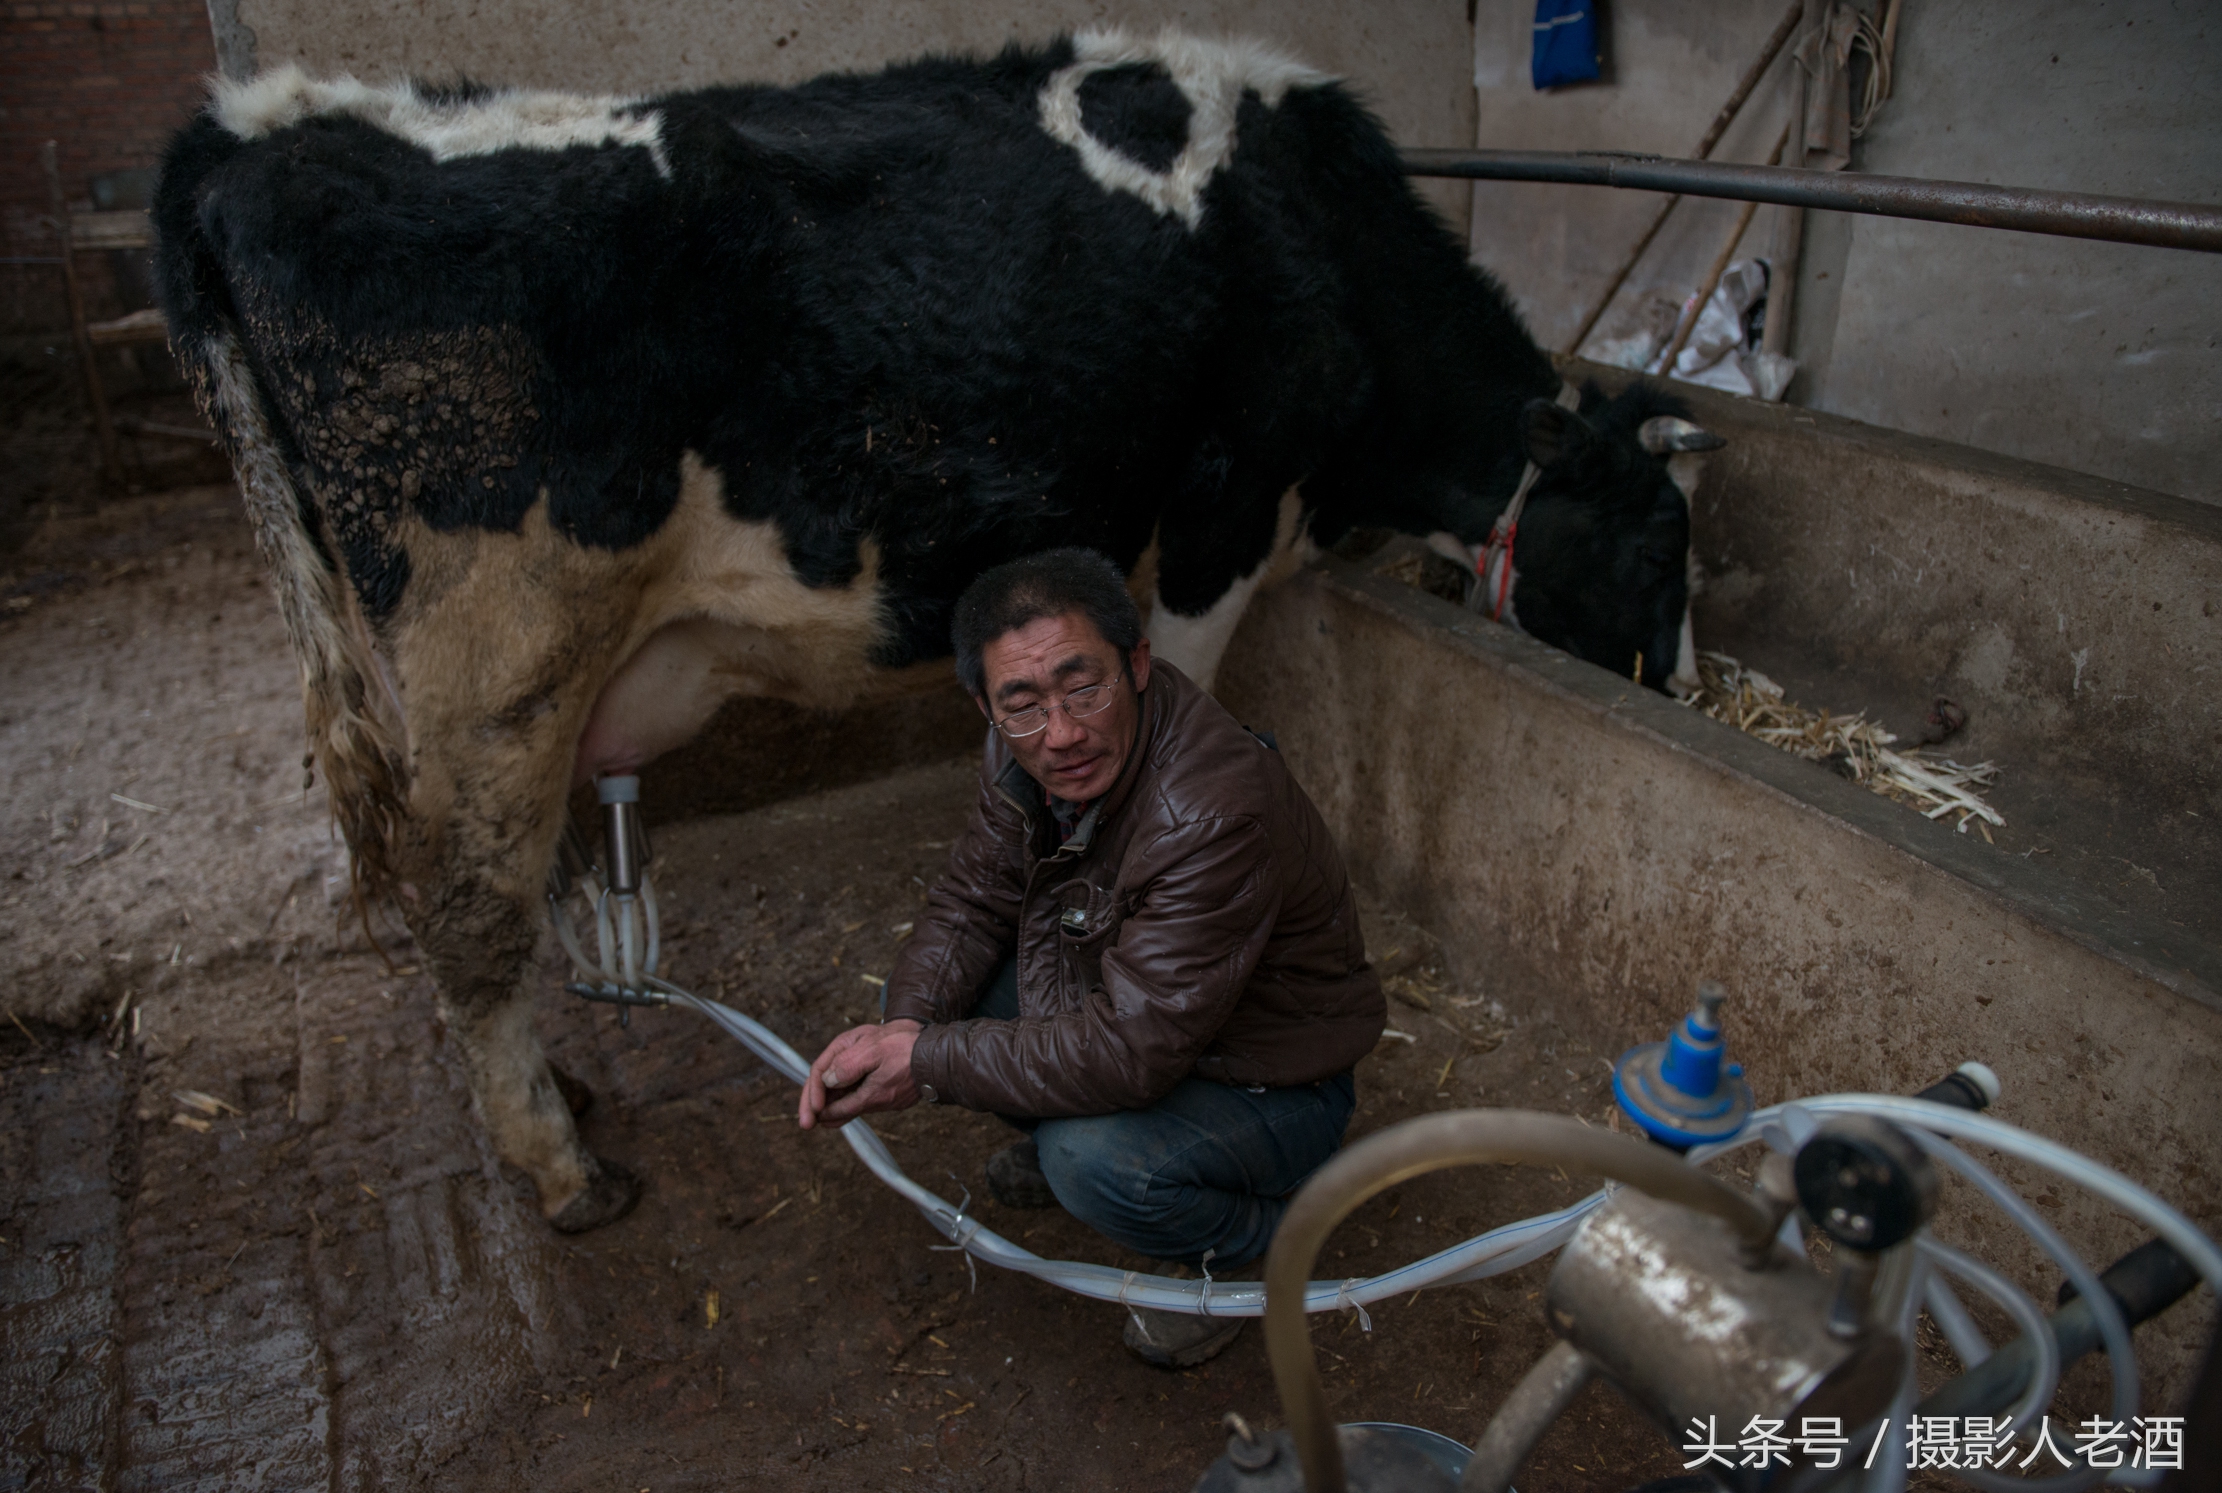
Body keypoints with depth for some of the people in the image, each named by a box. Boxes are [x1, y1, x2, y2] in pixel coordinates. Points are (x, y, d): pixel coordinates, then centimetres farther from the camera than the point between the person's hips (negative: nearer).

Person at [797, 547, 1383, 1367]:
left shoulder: (1219, 812, -39)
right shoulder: (1025, 750, -14)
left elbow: (1129, 1053, -38)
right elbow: (973, 899, -2)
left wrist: (926, 1061, -30)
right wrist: (897, 1033, -20)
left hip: (1270, 1085, -7)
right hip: (1115, 1002, 7)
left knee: (1097, 1164, -33)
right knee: (928, 1001, -4)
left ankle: (1253, 1235, 2)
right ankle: (1066, 1144, 21)